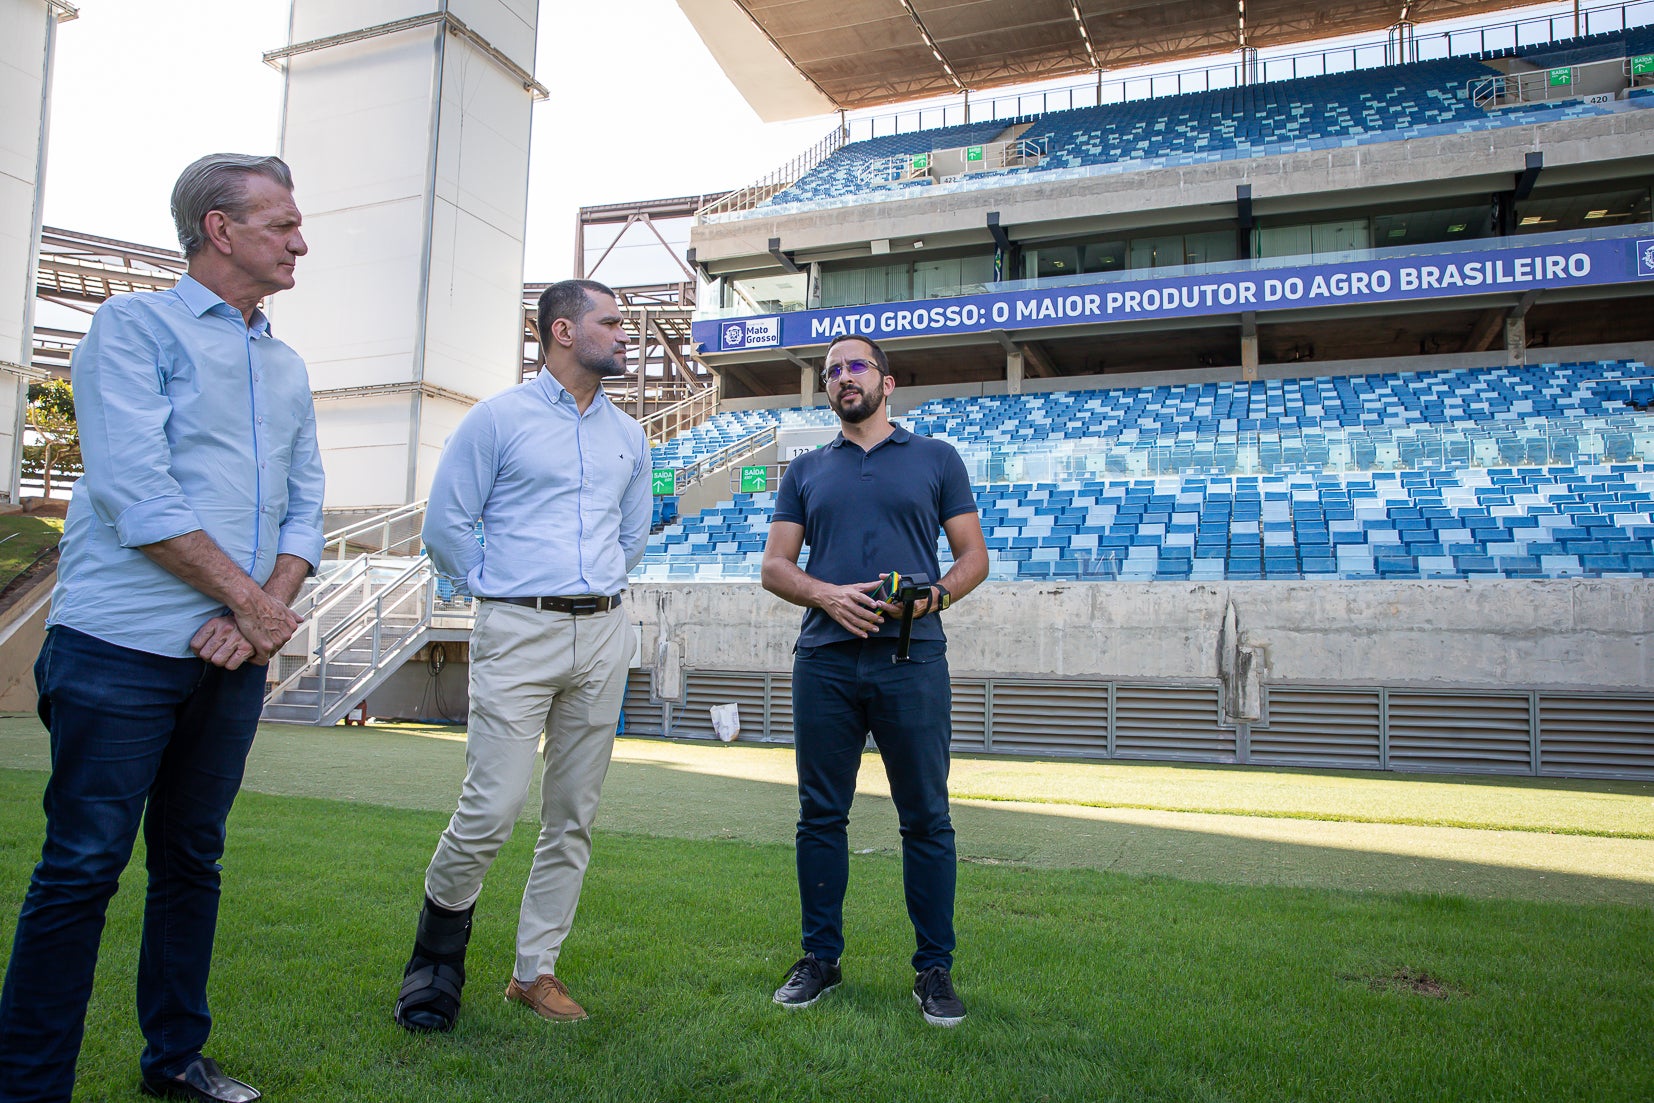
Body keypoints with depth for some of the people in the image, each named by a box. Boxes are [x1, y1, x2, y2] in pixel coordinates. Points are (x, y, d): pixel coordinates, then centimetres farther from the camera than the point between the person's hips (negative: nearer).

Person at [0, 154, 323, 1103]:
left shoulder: (288, 366, 17)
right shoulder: (134, 325, -2)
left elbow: (305, 507, 11)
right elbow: (135, 493, -14)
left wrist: (266, 612, -6)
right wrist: (253, 600, -11)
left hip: (235, 659, 6)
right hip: (123, 648, -6)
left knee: (194, 860, 13)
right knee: (83, 867, 0)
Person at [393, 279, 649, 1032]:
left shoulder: (628, 436, 14)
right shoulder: (498, 418, 0)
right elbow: (445, 524, 1)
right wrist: (498, 588, 6)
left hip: (602, 636, 5)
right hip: (518, 633, -5)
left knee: (573, 816, 7)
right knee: (492, 809, -10)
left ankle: (534, 971, 19)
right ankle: (444, 918, 20)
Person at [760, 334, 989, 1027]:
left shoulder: (937, 459, 12)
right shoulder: (806, 470, 17)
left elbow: (974, 556, 9)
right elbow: (774, 566, 11)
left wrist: (935, 594, -12)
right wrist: (827, 594, -9)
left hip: (911, 658, -2)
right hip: (825, 661, 2)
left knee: (926, 819, 1)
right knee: (821, 815, 7)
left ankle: (934, 968, 14)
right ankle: (820, 957, 21)